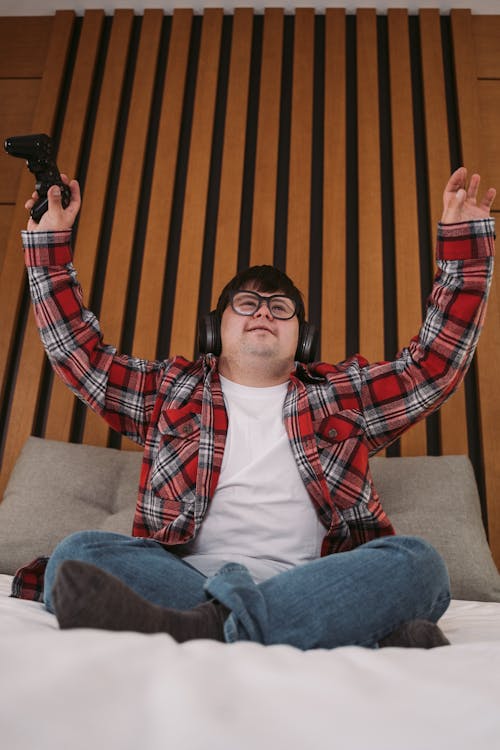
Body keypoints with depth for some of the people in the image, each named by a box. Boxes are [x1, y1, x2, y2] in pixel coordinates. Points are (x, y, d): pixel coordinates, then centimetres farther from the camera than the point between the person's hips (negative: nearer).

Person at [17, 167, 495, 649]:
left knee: (416, 561, -26)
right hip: (188, 580, 1)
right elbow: (78, 352, 19)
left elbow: (435, 363, 15)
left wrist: (463, 237, 13)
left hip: (311, 587, 0)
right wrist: (49, 242, 19)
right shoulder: (172, 389, 20)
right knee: (79, 554, -25)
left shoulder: (341, 394, 19)